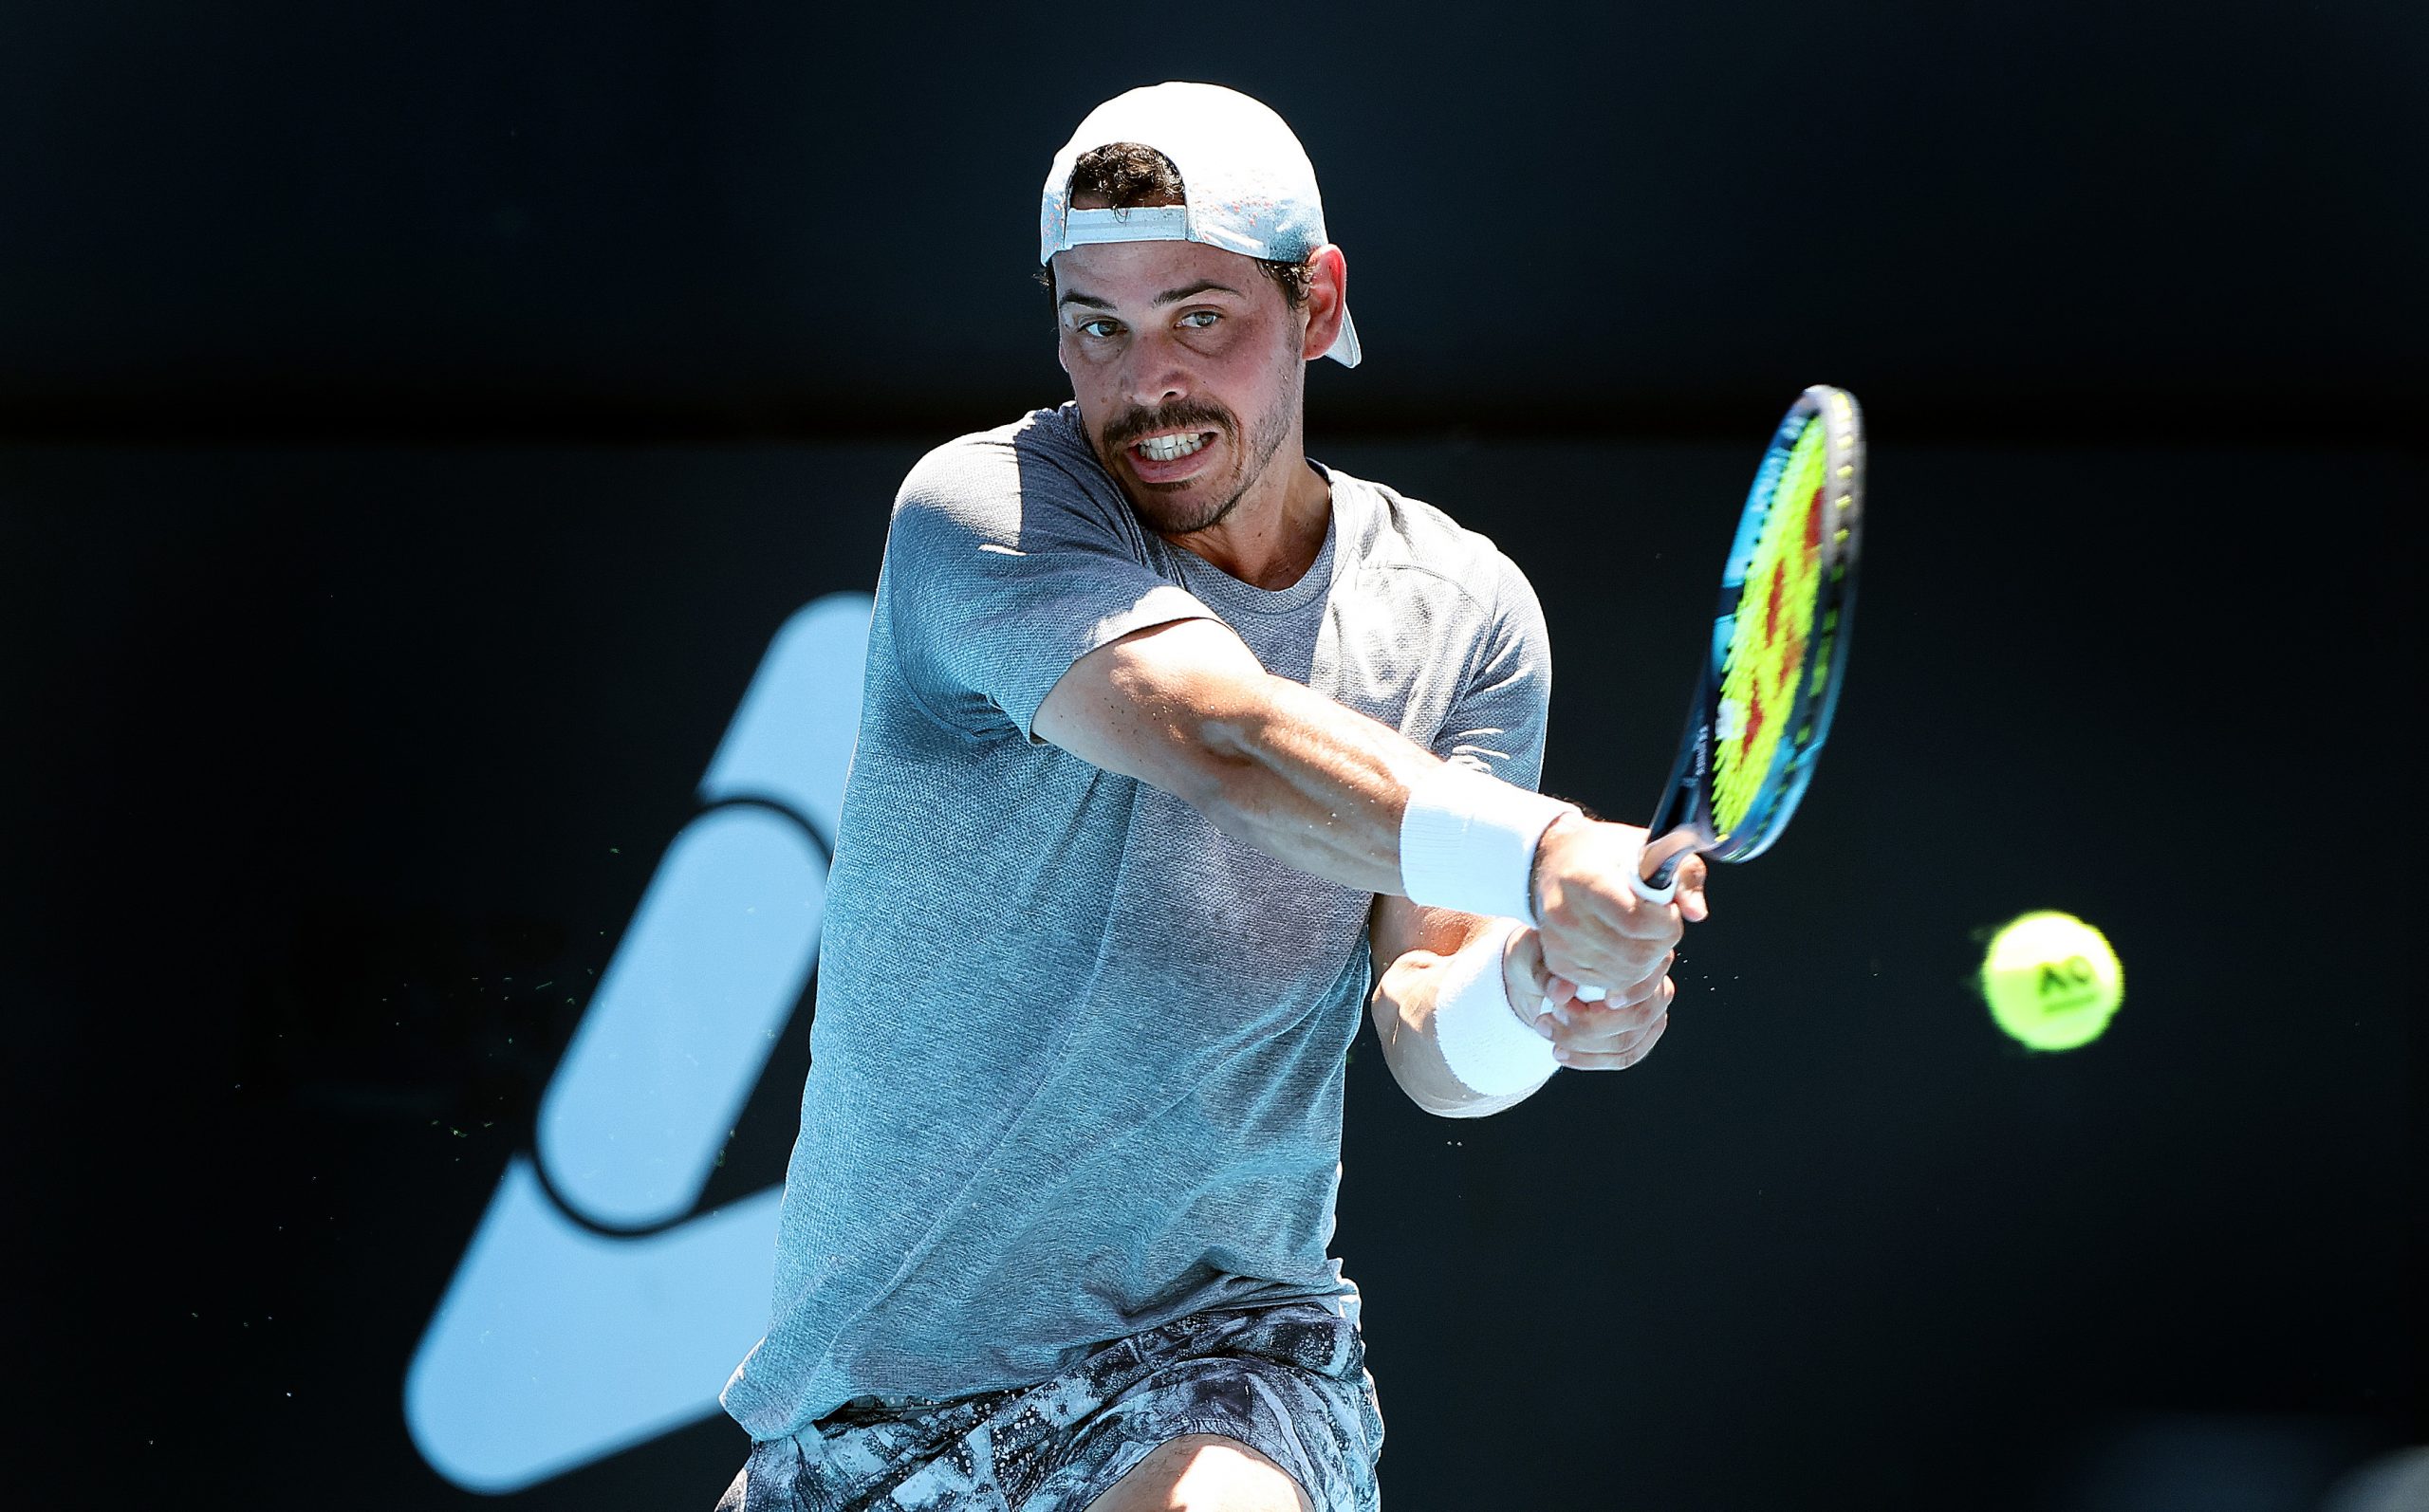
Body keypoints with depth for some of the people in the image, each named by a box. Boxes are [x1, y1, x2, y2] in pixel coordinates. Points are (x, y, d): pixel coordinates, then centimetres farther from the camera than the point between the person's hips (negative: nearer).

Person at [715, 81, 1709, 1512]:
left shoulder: (1462, 612, -1)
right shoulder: (983, 512, -12)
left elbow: (1431, 1048, -7)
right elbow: (1227, 736, -30)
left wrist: (1531, 992, -31)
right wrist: (1535, 853, -46)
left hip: (1222, 1343, 0)